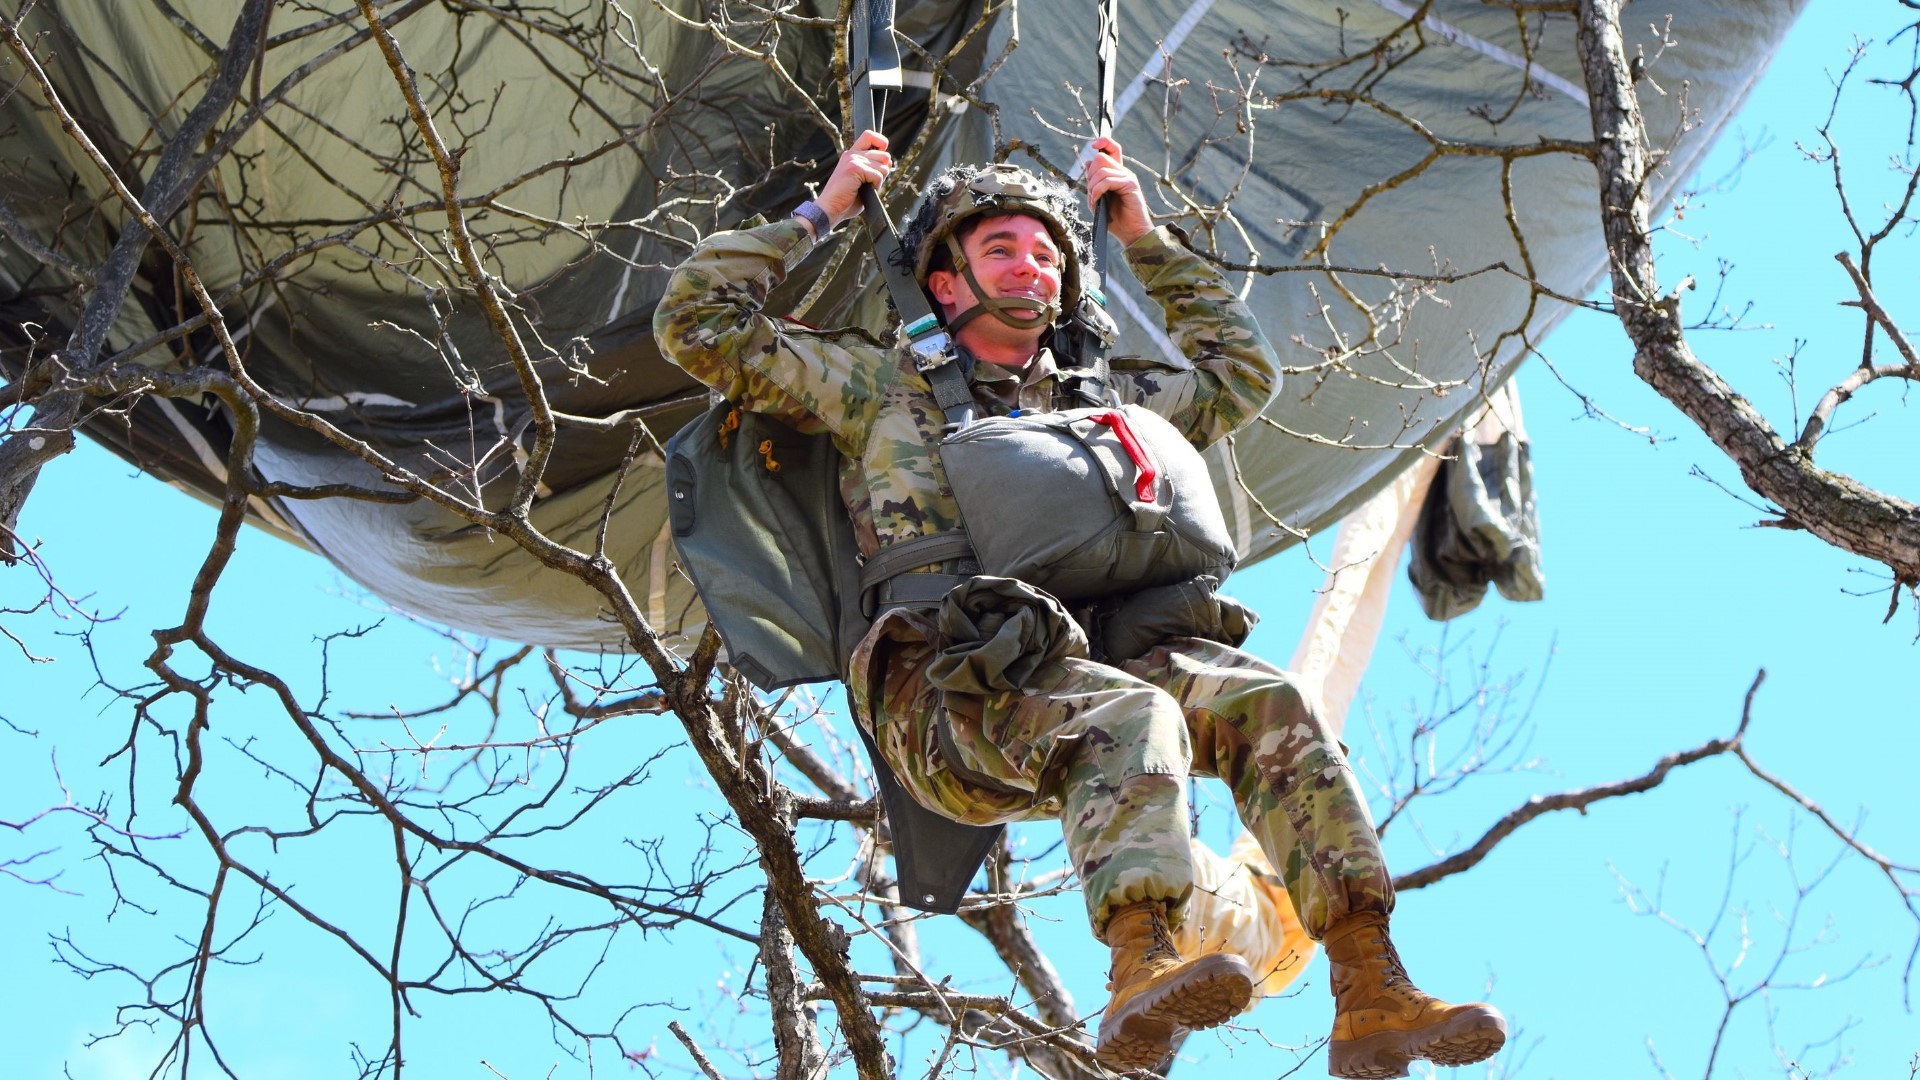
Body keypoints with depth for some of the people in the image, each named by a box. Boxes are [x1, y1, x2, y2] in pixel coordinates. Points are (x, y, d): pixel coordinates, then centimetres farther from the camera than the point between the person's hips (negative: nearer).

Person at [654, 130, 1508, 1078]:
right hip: (944, 689, -4)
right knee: (1130, 714, -37)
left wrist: (1146, 240, 41)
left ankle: (1371, 997, -33)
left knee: (1266, 702, -24)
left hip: (1090, 667, 5)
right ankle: (1142, 975, -60)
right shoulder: (883, 385, 20)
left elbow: (1240, 371, 45)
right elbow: (698, 322, 17)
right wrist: (821, 212, 22)